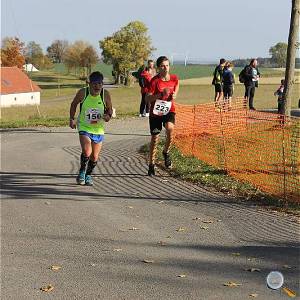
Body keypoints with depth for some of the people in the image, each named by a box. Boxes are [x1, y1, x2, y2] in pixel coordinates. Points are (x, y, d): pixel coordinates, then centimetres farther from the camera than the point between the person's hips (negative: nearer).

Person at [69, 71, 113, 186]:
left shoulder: (105, 94, -9)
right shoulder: (83, 93, -12)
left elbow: (110, 109, 6)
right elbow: (74, 104, 6)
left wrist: (108, 115, -16)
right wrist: (72, 119, 1)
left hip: (98, 129, 2)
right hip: (84, 127, -2)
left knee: (95, 156, 8)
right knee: (86, 152, -21)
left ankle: (88, 175, 33)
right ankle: (82, 172, 6)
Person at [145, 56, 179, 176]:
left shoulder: (174, 78, -4)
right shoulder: (154, 81, -13)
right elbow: (148, 99, -14)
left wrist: (174, 95, 0)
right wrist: (161, 94, -27)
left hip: (169, 110, 1)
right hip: (155, 112, -1)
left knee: (170, 128, -29)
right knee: (155, 138, 5)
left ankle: (166, 152, -2)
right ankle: (152, 164, 21)